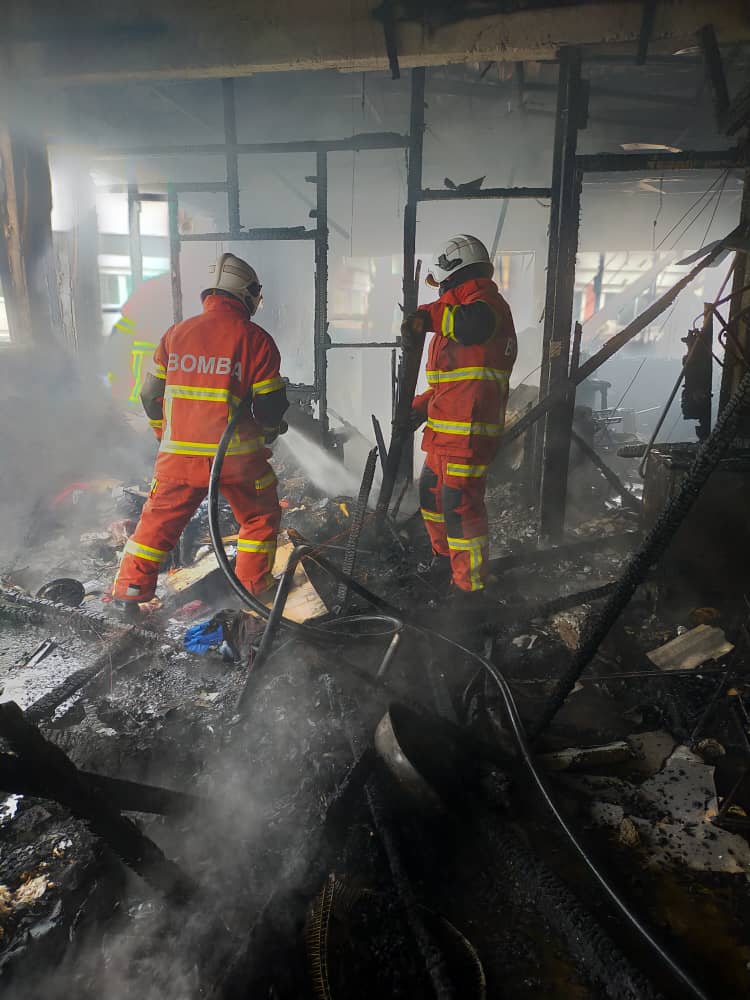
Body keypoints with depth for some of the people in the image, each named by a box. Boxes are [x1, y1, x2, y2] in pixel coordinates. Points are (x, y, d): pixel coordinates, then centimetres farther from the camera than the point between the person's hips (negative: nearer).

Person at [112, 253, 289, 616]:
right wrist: (268, 433, 17)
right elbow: (270, 406, -5)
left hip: (179, 453, 3)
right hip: (237, 455, -3)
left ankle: (129, 590, 19)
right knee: (261, 517, 18)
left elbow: (151, 395, 10)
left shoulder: (176, 333, 6)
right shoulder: (255, 339, -6)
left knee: (159, 519, 16)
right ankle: (254, 586, 21)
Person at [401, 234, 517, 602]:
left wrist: (426, 317, -28)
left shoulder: (486, 301, -8)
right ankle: (444, 561, 39)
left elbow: (472, 324, -36)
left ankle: (468, 587, 2)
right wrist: (420, 407, 18)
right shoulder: (458, 308, 25)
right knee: (432, 493, 21)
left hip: (468, 431, -11)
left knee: (460, 504, -9)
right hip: (444, 430, 11)